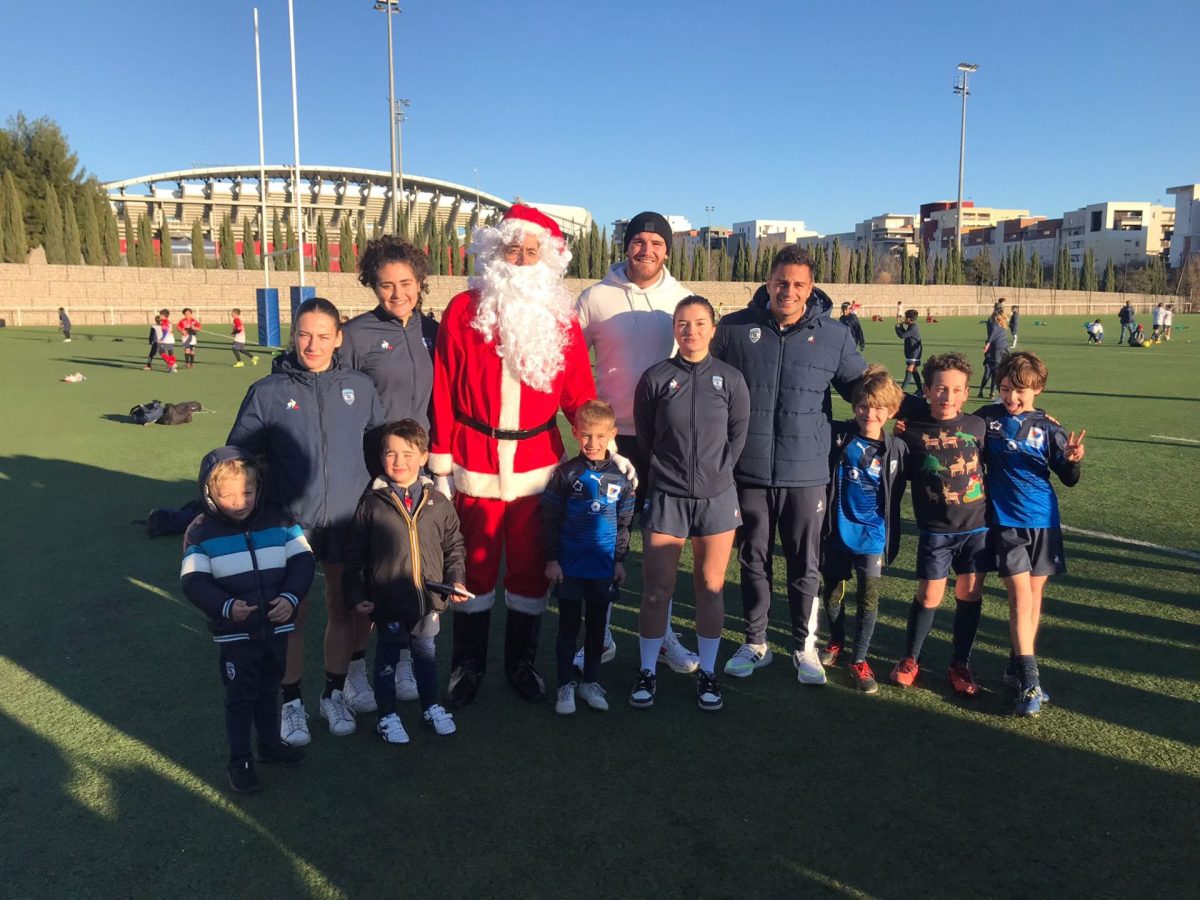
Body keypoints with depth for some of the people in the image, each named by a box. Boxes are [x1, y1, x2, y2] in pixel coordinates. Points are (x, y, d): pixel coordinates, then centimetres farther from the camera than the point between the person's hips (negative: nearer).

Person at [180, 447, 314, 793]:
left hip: (277, 626, 3)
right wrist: (226, 606, -28)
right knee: (240, 697, 8)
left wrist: (291, 597, -20)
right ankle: (240, 760, 23)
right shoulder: (201, 531, -11)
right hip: (235, 633, -3)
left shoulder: (279, 519, -6)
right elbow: (193, 581, -14)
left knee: (269, 690, 21)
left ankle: (271, 743, 40)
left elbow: (302, 560, -5)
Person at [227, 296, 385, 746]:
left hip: (347, 522, 2)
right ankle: (291, 702, 26)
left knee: (342, 610, 14)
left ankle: (335, 693, 33)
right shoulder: (267, 392, -6)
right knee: (291, 615, 8)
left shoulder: (360, 387, -1)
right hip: (289, 524, -2)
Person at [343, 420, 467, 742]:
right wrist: (355, 594, -6)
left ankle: (432, 707, 37)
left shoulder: (438, 504, -2)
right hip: (387, 601, -2)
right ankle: (387, 715, 29)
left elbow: (454, 546, 7)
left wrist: (456, 581, -3)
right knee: (387, 658, 13)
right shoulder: (372, 503, -8)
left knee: (426, 654, 19)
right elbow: (354, 555, -3)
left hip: (428, 599, 2)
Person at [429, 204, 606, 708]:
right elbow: (443, 396, -2)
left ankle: (522, 663, 29)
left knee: (530, 568, 11)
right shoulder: (463, 311, -2)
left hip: (538, 465, 2)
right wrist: (440, 466, -4)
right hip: (475, 464, -1)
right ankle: (468, 665, 28)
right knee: (475, 567, 9)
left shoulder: (560, 318, 4)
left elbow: (579, 395, 4)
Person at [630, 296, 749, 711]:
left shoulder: (730, 378, 0)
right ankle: (647, 671, 19)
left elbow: (739, 434, 7)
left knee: (711, 588, 8)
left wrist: (716, 473, 5)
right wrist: (668, 472, 6)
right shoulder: (656, 378, -3)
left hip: (717, 498, 1)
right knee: (656, 588, 3)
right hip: (666, 497, -1)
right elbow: (644, 435, 6)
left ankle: (707, 673, 23)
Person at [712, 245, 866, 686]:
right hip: (748, 471, 0)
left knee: (806, 564, 10)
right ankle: (754, 642, 29)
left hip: (806, 473, 0)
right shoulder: (734, 328, 0)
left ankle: (805, 645, 28)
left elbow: (861, 389, 13)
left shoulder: (835, 336, 1)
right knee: (753, 560, 13)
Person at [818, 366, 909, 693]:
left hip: (872, 534, -1)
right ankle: (835, 642, 37)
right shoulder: (838, 436, -7)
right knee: (831, 591, 13)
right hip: (837, 531, 1)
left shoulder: (897, 449, -5)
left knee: (868, 596, 0)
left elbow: (900, 492, 5)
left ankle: (859, 660, 15)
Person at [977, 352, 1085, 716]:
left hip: (1043, 521, 2)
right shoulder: (986, 419, -2)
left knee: (1035, 595, 10)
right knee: (1020, 597, -9)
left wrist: (1073, 460, -20)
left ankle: (1018, 667, 25)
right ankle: (1029, 680, -5)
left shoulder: (1047, 427, 0)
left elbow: (1068, 479, 2)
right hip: (1006, 522, -2)